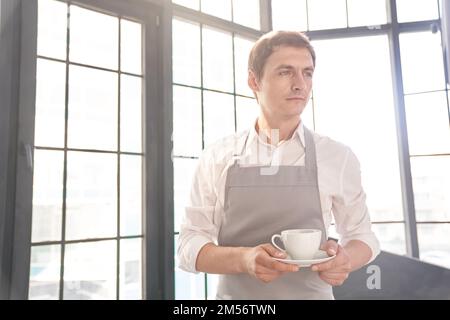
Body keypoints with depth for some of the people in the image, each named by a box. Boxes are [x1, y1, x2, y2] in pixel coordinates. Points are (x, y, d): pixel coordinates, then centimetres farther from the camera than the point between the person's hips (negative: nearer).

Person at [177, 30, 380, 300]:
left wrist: (346, 259, -18)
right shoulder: (216, 158, -7)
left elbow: (361, 235, 4)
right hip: (235, 294, 0)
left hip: (312, 293, 1)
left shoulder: (338, 157, -6)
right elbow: (189, 245, -6)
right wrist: (244, 259, -24)